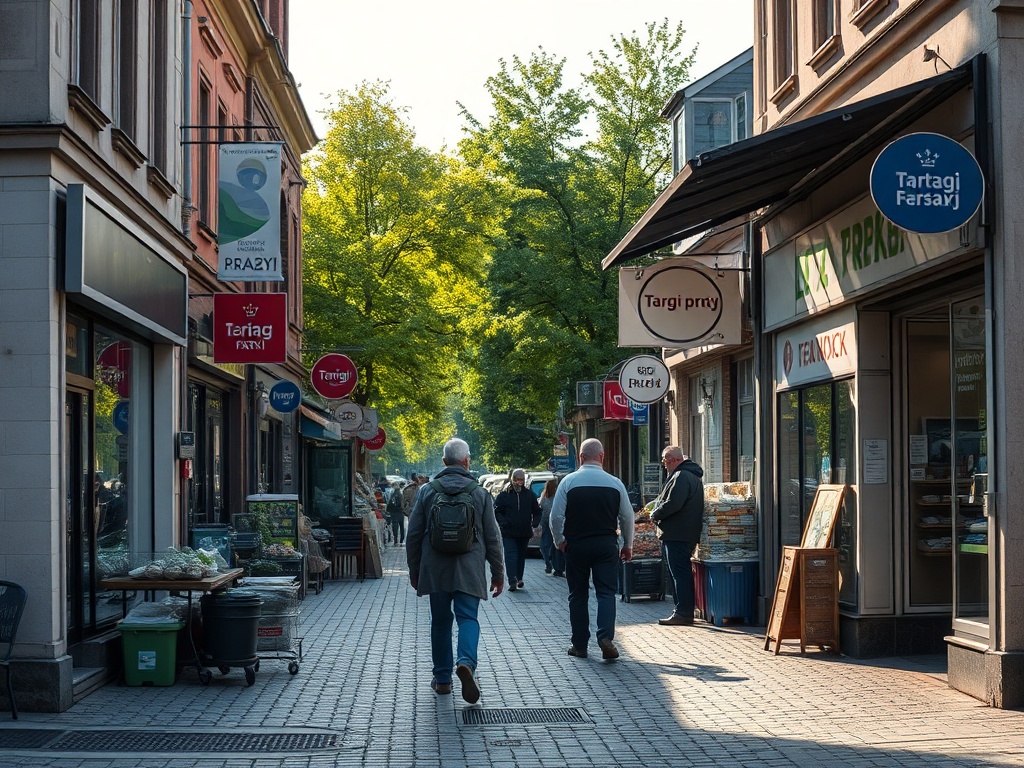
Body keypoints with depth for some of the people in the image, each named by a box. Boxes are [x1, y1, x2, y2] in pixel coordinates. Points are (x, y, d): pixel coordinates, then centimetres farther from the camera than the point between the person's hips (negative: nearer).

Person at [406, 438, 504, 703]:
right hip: (469, 571, -1)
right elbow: (492, 537, 2)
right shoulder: (480, 493, 1)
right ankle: (466, 662, -27)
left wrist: (414, 571, 15)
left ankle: (442, 679, 15)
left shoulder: (427, 491, 3)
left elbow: (413, 535, 5)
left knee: (440, 621, 11)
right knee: (468, 618, -1)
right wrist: (498, 573, 10)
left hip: (435, 570, 1)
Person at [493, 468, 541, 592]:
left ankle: (519, 578, 27)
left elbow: (537, 511, 14)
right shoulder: (504, 495, -1)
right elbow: (496, 511, 0)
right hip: (508, 532, -3)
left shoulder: (529, 495, 6)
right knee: (511, 555, -10)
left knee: (521, 555, 14)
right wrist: (503, 523, -13)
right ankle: (513, 582, -16)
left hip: (525, 532, 3)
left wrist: (535, 524, 0)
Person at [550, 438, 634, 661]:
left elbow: (556, 516, -6)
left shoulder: (568, 481, -4)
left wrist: (559, 541, 8)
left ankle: (580, 645, 12)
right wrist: (627, 545, 18)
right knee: (606, 592, 1)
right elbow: (627, 517, 6)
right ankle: (606, 637, -18)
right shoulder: (615, 483, 1)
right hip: (606, 545, 0)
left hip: (576, 545, 0)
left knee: (578, 594, 9)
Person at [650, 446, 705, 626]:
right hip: (687, 535, 11)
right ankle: (685, 612, 17)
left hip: (677, 535, -11)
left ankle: (683, 613, -9)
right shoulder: (691, 475, 20)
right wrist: (657, 512, 14)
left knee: (680, 573, -9)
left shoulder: (681, 477, -15)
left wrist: (655, 515, -8)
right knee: (682, 573, 13)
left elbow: (672, 504, -24)